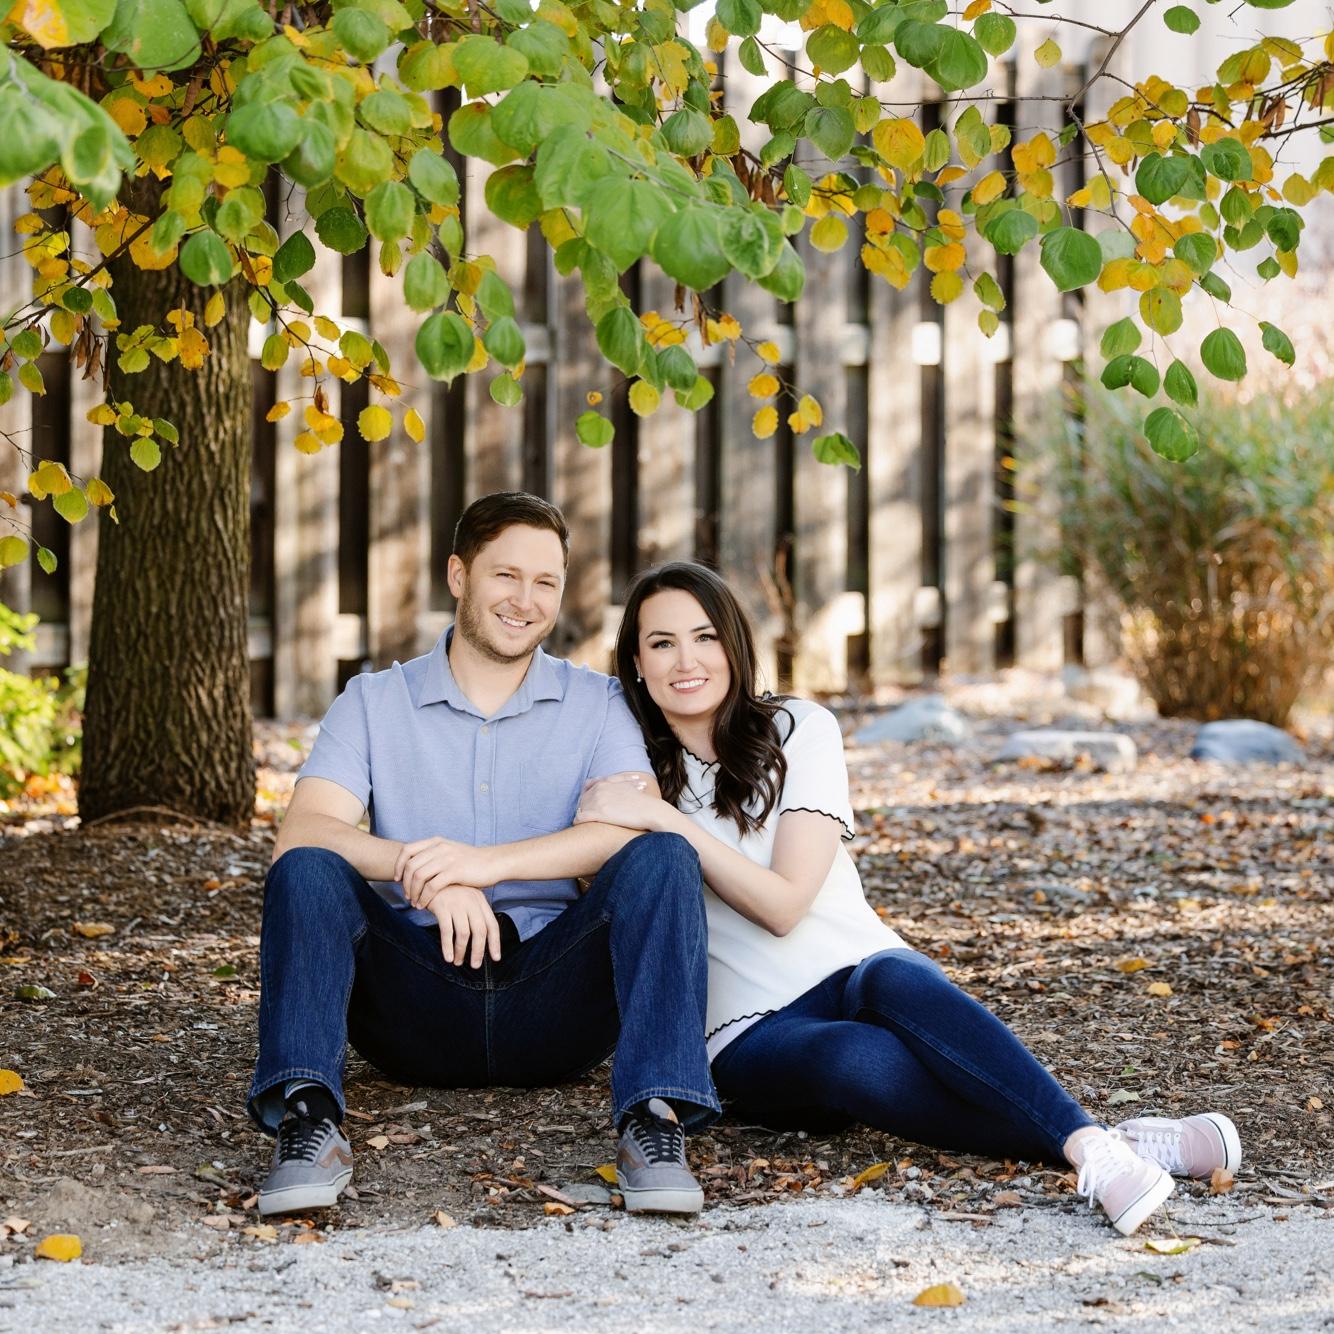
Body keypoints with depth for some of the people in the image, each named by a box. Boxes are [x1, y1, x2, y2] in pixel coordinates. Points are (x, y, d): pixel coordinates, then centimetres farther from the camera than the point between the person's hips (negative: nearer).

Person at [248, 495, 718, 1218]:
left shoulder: (596, 703, 9)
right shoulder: (373, 702, 9)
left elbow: (639, 822, -11)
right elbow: (301, 831, -7)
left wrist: (487, 862, -25)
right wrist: (425, 871, -27)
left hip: (554, 997, 0)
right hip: (418, 1003, 0)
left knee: (662, 860, -24)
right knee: (308, 872, -23)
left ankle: (655, 1119, -36)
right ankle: (308, 1119, -39)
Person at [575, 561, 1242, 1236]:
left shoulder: (797, 730, 0)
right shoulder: (630, 770, 6)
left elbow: (784, 903, -11)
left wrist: (665, 820, -19)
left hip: (857, 972, 1)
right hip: (754, 1035, -1)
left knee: (894, 979, -38)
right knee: (857, 1059, -37)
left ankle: (1092, 1145, -50)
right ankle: (1099, 1145, -45)